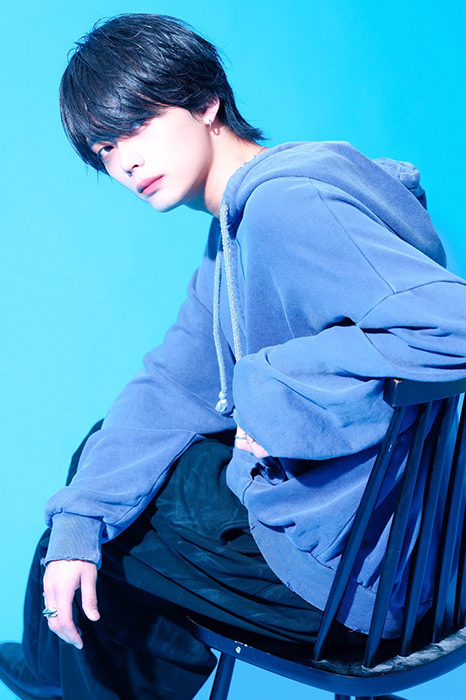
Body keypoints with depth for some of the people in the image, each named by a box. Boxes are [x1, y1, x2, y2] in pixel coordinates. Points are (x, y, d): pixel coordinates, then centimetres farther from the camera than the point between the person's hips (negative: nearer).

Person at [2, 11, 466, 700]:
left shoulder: (288, 204, -24)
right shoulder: (236, 226, 9)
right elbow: (178, 383, 5)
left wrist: (277, 387, -26)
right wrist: (76, 521, -5)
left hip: (342, 567, -9)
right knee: (110, 447, 19)